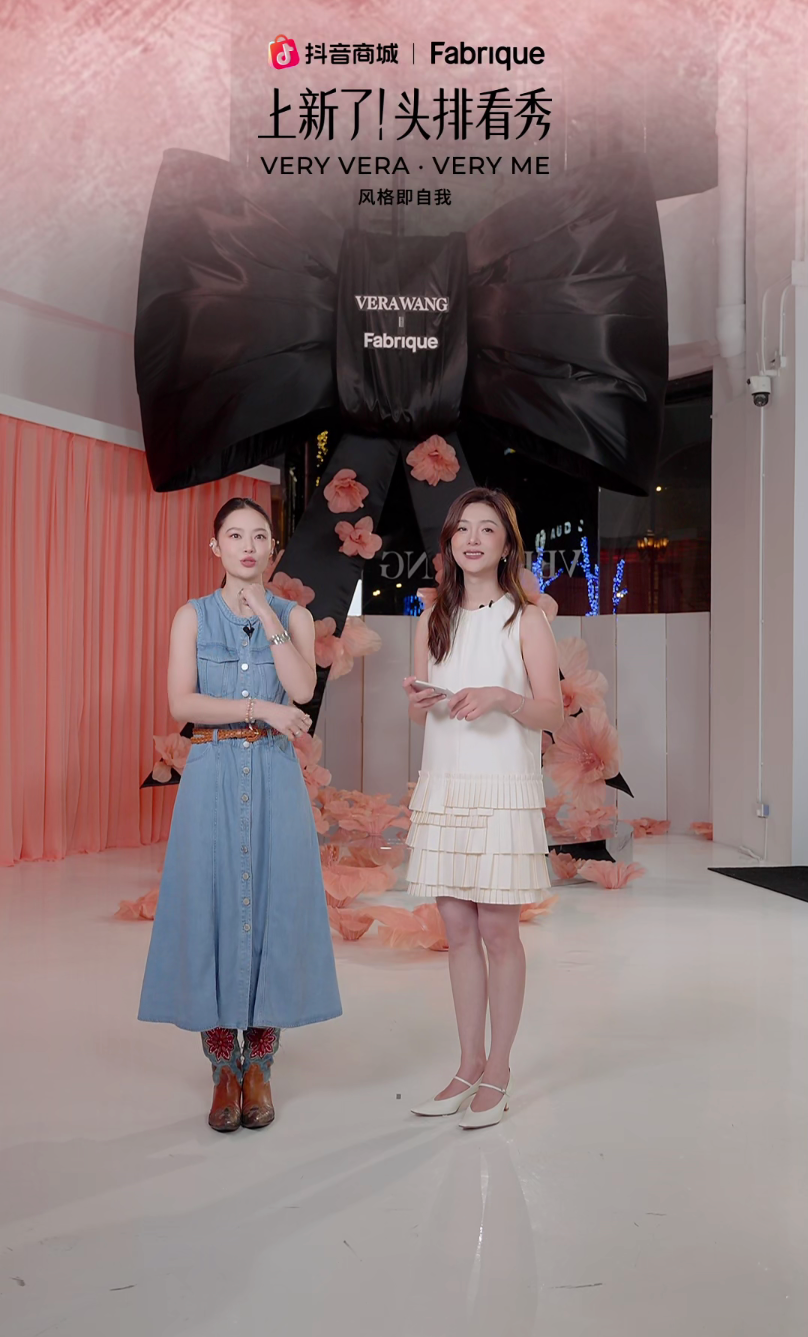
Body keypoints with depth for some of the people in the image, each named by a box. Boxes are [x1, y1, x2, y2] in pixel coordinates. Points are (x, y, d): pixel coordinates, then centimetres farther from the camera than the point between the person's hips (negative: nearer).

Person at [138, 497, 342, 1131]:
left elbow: (303, 689, -9)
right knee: (213, 906, -1)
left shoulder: (294, 615, 9)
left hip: (275, 776, 1)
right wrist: (259, 707, -12)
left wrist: (266, 615, -7)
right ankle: (225, 1069, 12)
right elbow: (181, 702, -5)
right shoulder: (193, 616, 7)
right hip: (213, 776, 0)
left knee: (274, 906, 1)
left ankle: (259, 1067, 14)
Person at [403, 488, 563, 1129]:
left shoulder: (526, 618, -1)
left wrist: (500, 696, -20)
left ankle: (499, 1071, 16)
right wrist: (418, 702, -5)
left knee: (499, 931, 1)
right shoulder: (434, 619, 12)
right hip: (443, 786, 5)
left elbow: (553, 712, -4)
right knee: (459, 930, 9)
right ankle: (469, 1067, 22)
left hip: (503, 788, -4)